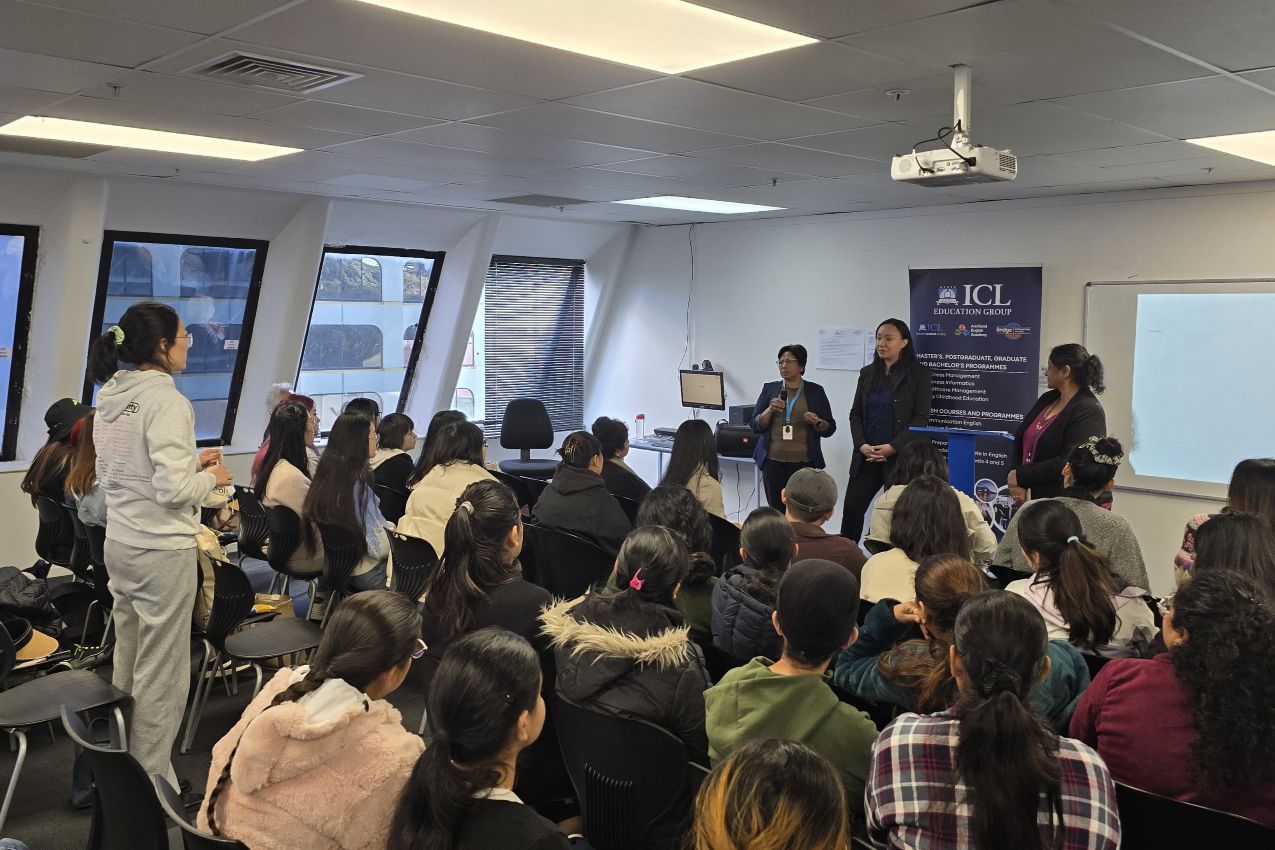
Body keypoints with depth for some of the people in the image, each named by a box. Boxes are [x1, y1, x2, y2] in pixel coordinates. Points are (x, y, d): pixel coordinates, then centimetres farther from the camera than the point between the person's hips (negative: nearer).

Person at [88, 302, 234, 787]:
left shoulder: (109, 400, 7)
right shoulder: (167, 401, -19)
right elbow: (173, 490, -24)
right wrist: (211, 477, -4)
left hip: (119, 543, 9)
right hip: (163, 549, -8)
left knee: (127, 659, 19)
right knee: (161, 670, 2)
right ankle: (151, 779, 11)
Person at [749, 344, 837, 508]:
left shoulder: (815, 391, 6)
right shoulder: (769, 388, 9)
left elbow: (830, 428, 8)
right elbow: (755, 426, 6)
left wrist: (816, 422, -12)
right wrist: (770, 410, -11)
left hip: (803, 462, -1)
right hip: (773, 461, 1)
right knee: (776, 509, -4)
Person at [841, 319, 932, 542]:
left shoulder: (918, 373, -1)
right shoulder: (867, 373, 12)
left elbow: (921, 418, -7)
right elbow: (855, 413, 12)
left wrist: (892, 447, -15)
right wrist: (861, 445, -5)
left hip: (900, 457, -4)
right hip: (866, 456, 4)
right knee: (851, 509, 1)